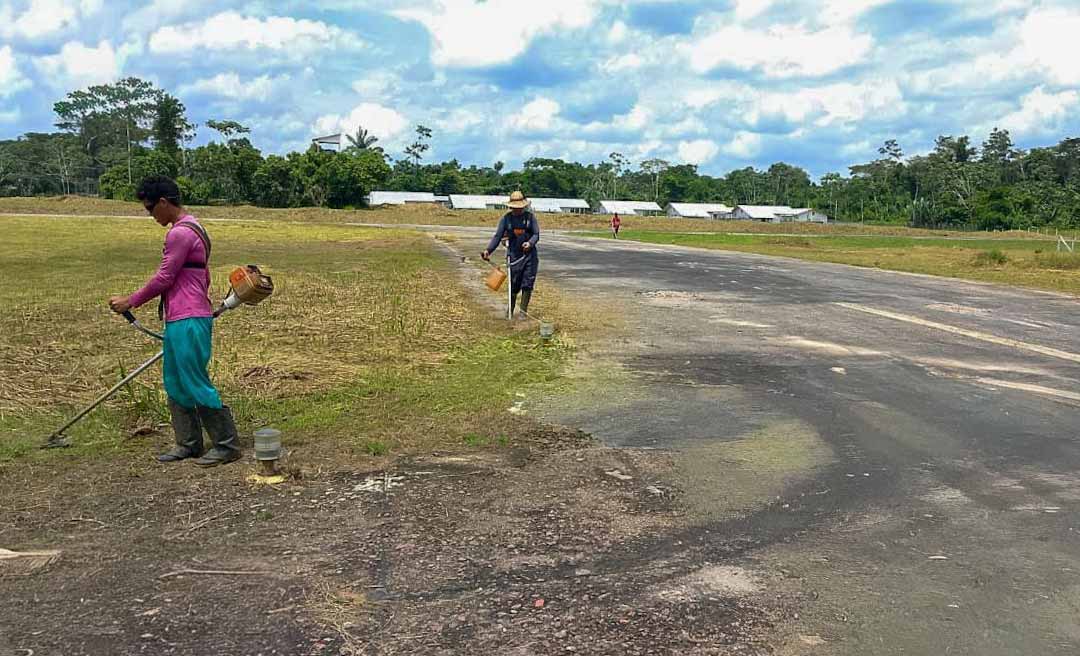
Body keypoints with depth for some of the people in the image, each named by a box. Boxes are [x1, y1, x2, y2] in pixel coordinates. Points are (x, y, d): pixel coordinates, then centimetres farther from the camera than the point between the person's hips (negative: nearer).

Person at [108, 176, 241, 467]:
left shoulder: (180, 232, -16)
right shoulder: (193, 228, 18)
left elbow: (164, 278, -14)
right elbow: (203, 277, 24)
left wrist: (130, 302, -3)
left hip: (187, 322, -11)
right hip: (182, 320, 11)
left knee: (196, 385, -6)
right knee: (175, 385, 14)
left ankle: (227, 445, 1)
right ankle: (189, 444, 19)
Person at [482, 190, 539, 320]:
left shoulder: (530, 216, 1)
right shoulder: (506, 218, 2)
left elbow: (536, 234, -3)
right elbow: (498, 236, -2)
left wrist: (530, 243, -25)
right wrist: (488, 250, -16)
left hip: (529, 255, 0)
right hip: (514, 255, 0)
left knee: (527, 284, -1)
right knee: (513, 286, 3)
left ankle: (524, 311, 9)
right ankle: (510, 311, 20)